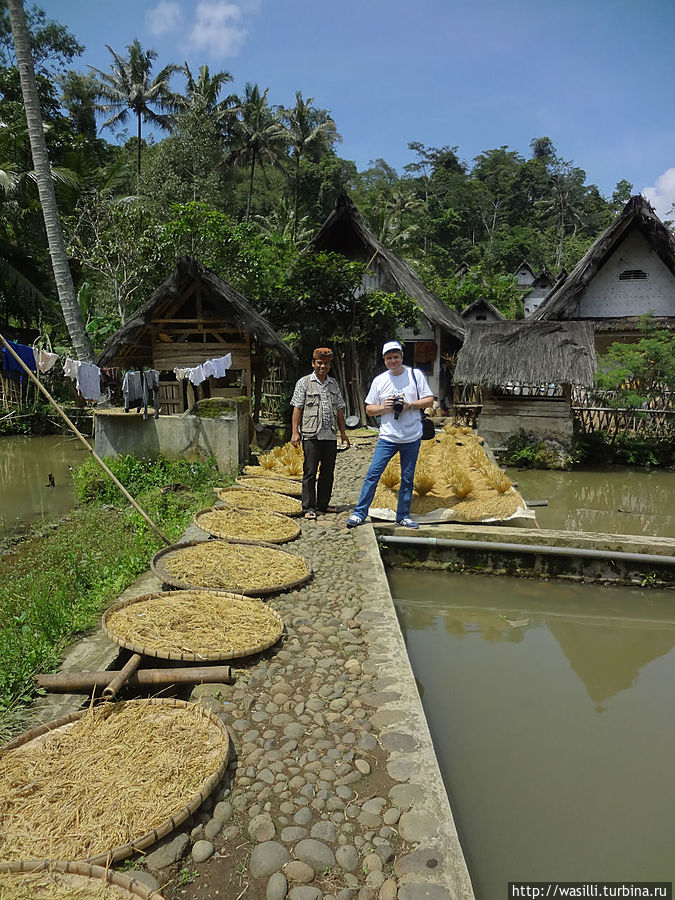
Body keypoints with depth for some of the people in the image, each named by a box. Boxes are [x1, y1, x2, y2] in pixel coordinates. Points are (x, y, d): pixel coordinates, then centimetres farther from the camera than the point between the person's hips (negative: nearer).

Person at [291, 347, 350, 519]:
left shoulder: (334, 384, 15)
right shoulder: (304, 382, 2)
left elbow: (339, 410, 18)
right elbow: (297, 408, -1)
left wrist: (343, 432, 15)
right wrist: (295, 432, -9)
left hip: (331, 435, 5)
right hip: (311, 435, -5)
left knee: (328, 471, 9)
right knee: (310, 472, -3)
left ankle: (323, 504, 21)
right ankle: (308, 508, 4)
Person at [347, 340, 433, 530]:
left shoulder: (415, 375, 2)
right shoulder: (379, 380, 5)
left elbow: (429, 400, 2)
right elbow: (369, 409, 8)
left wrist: (410, 405, -14)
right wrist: (384, 407, -11)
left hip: (412, 437, 0)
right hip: (387, 437, 0)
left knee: (408, 478, 8)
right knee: (373, 473, -7)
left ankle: (403, 516, 21)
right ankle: (360, 513, 1)